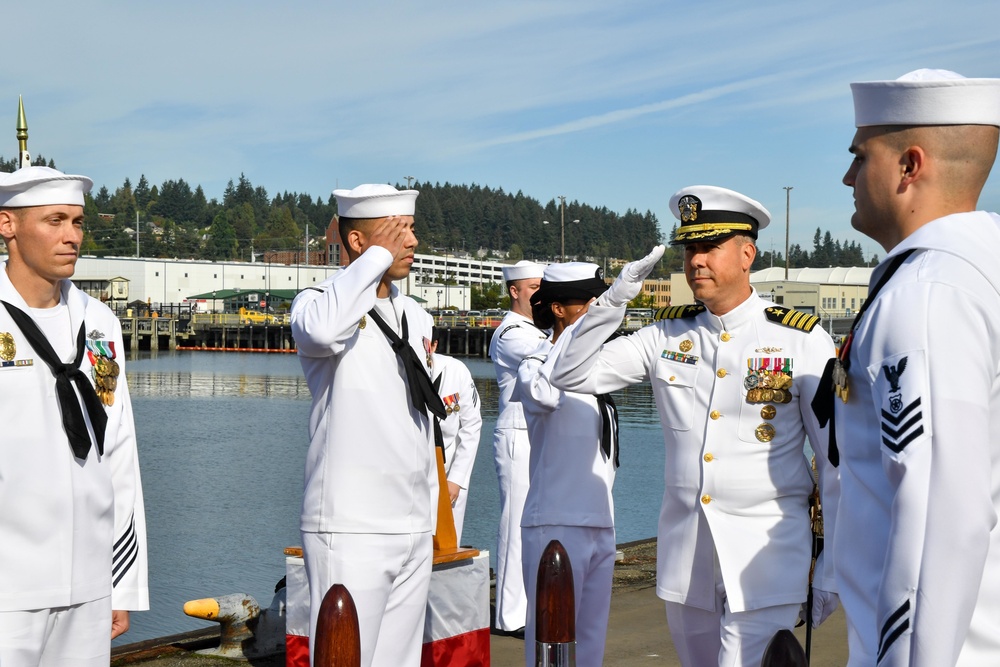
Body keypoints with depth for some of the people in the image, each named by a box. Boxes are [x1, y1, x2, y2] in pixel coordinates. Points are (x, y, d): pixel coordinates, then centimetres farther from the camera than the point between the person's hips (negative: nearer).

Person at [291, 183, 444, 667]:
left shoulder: (415, 316, 16)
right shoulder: (319, 302, -6)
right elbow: (322, 330, -33)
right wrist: (379, 256, -19)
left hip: (414, 529, 7)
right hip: (350, 528, -7)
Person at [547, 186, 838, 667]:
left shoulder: (802, 340, -3)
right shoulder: (667, 335, 7)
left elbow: (837, 460, -1)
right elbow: (571, 376, 6)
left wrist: (832, 570, -3)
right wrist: (614, 299, -7)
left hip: (765, 555, -4)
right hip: (685, 553, 5)